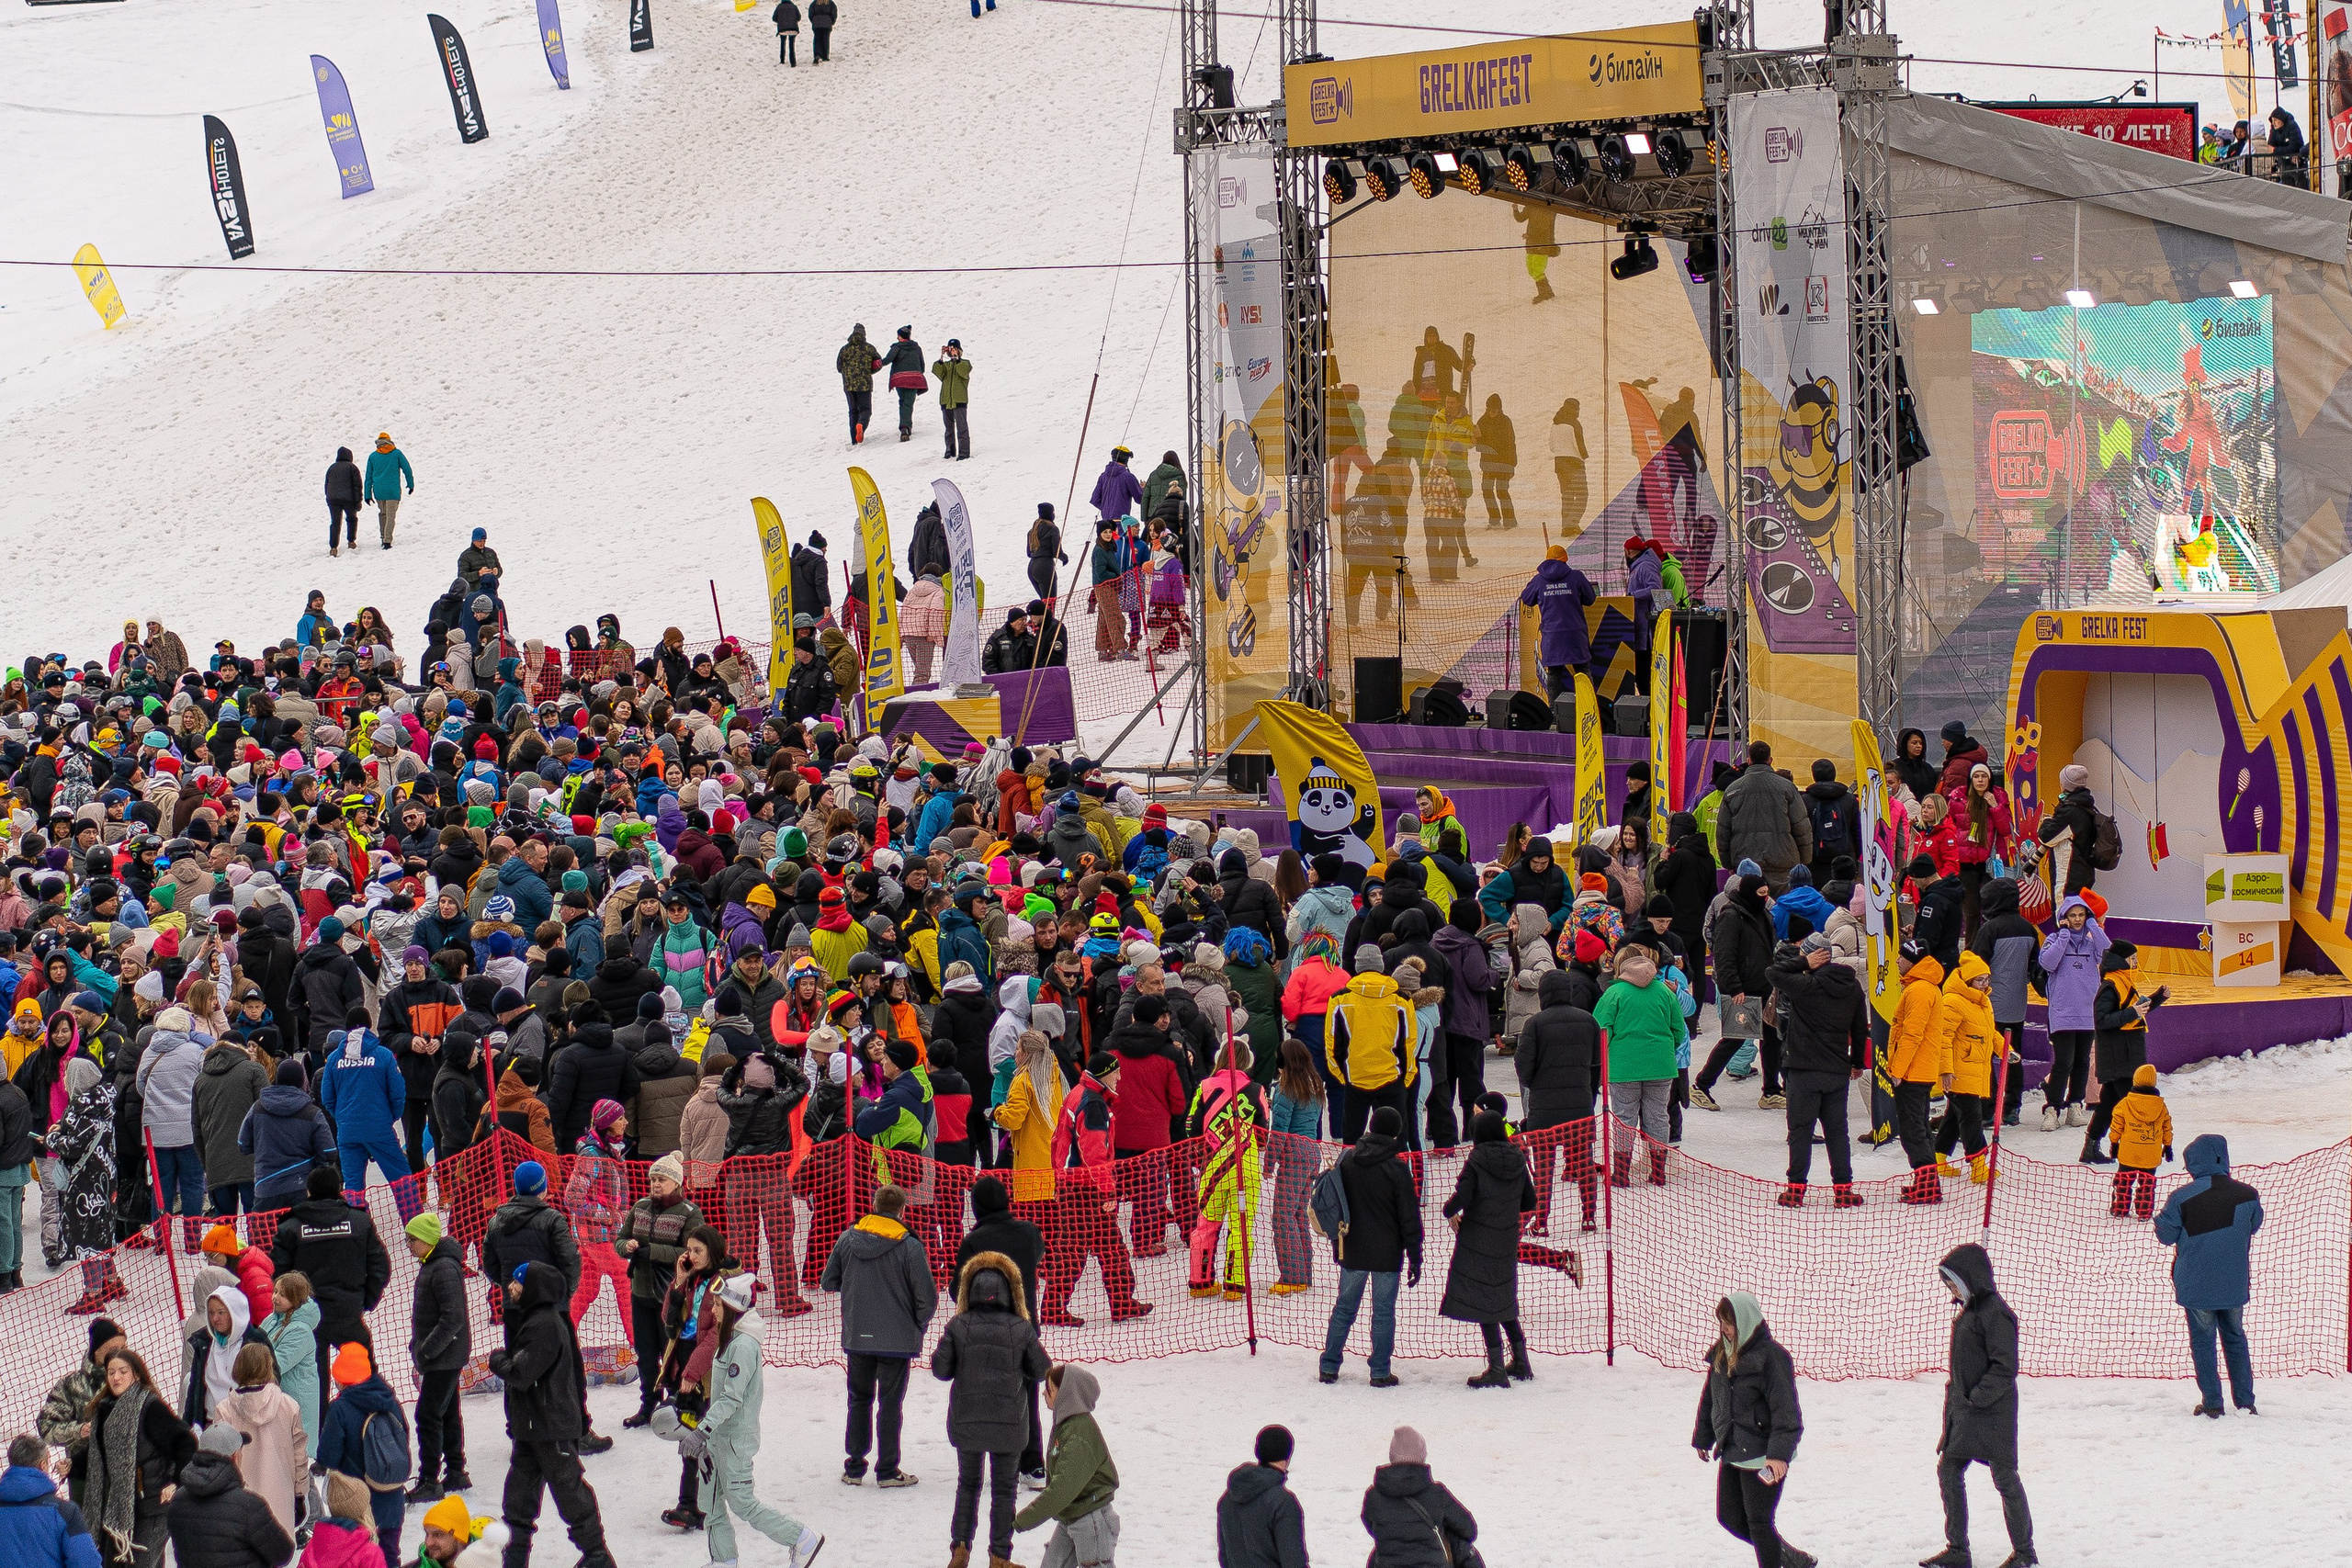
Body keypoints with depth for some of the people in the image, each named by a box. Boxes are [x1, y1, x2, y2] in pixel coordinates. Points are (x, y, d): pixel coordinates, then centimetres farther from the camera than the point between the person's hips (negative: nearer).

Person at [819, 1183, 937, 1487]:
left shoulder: (848, 1239, -2)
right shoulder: (908, 1245, -14)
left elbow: (828, 1283, 6)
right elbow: (927, 1297, -13)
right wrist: (917, 1325, 5)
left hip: (856, 1336, 3)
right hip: (897, 1337, -3)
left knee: (859, 1400, 16)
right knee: (890, 1404, 6)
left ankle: (854, 1468, 18)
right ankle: (887, 1470, 9)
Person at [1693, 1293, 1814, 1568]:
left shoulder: (1771, 1356, -16)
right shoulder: (1721, 1354, 8)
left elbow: (1785, 1411, -19)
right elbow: (1710, 1399, 22)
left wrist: (1779, 1453, -26)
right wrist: (1702, 1438, 27)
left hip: (1762, 1456, -8)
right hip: (1731, 1453, 8)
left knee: (1758, 1522, -6)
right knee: (1730, 1517, 13)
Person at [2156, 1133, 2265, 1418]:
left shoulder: (2182, 1197, -17)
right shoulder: (2247, 1195, -8)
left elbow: (2166, 1235, -6)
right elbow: (2254, 1226, 10)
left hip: (2196, 1286, -3)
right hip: (2235, 1285, 3)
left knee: (2203, 1342, 10)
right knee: (2235, 1339, 17)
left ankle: (2212, 1403, 9)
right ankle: (2245, 1402, 18)